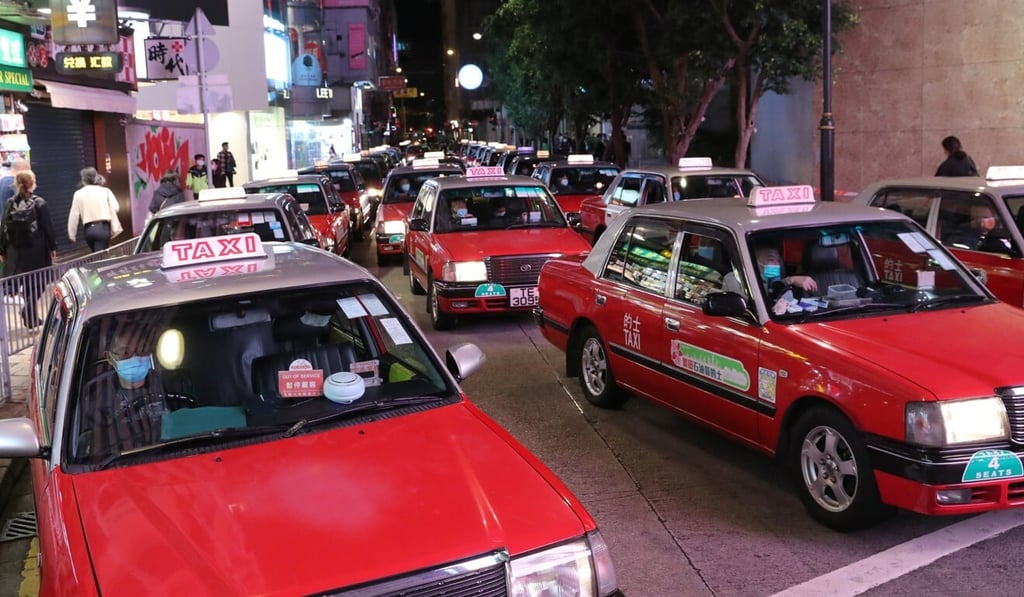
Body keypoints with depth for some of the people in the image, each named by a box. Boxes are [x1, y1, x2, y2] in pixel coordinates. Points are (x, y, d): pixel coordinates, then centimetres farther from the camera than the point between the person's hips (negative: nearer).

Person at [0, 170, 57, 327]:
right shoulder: (39, 203, -8)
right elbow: (48, 227, -7)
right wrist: (52, 247, 3)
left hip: (16, 251, 4)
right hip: (37, 250, -3)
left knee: (26, 284, 14)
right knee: (37, 282, 6)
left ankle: (31, 316, 19)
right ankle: (29, 310, -14)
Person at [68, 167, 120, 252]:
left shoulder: (78, 194, 7)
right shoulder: (105, 191, 4)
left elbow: (74, 215, 6)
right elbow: (114, 208, -4)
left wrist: (72, 234, 13)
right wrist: (115, 228, 2)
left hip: (88, 229, 2)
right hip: (103, 227, -2)